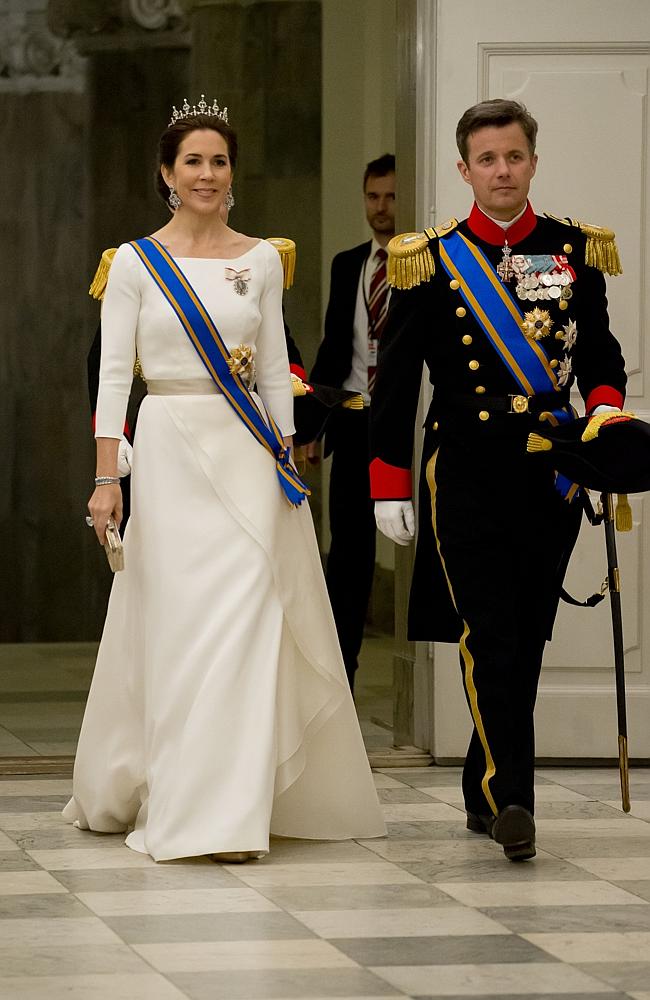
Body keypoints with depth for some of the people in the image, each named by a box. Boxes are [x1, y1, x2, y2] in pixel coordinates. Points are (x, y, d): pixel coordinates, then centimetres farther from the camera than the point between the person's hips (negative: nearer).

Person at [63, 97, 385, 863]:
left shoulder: (261, 262, 8)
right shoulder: (135, 263, 1)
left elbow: (275, 371, 11)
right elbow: (114, 373, -2)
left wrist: (284, 457, 5)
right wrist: (107, 477, -9)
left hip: (247, 455, 2)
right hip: (168, 448, -2)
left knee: (244, 620, -3)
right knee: (177, 623, -3)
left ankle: (231, 808, 4)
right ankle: (172, 802, 6)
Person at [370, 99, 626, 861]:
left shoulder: (577, 252, 8)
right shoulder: (430, 261, 1)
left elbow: (599, 353, 16)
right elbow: (395, 383, 3)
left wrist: (606, 408, -6)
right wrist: (389, 485, -1)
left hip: (551, 476, 3)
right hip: (466, 475, -3)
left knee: (527, 641, 8)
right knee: (489, 634, -14)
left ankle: (485, 790, 21)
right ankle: (508, 798, -19)